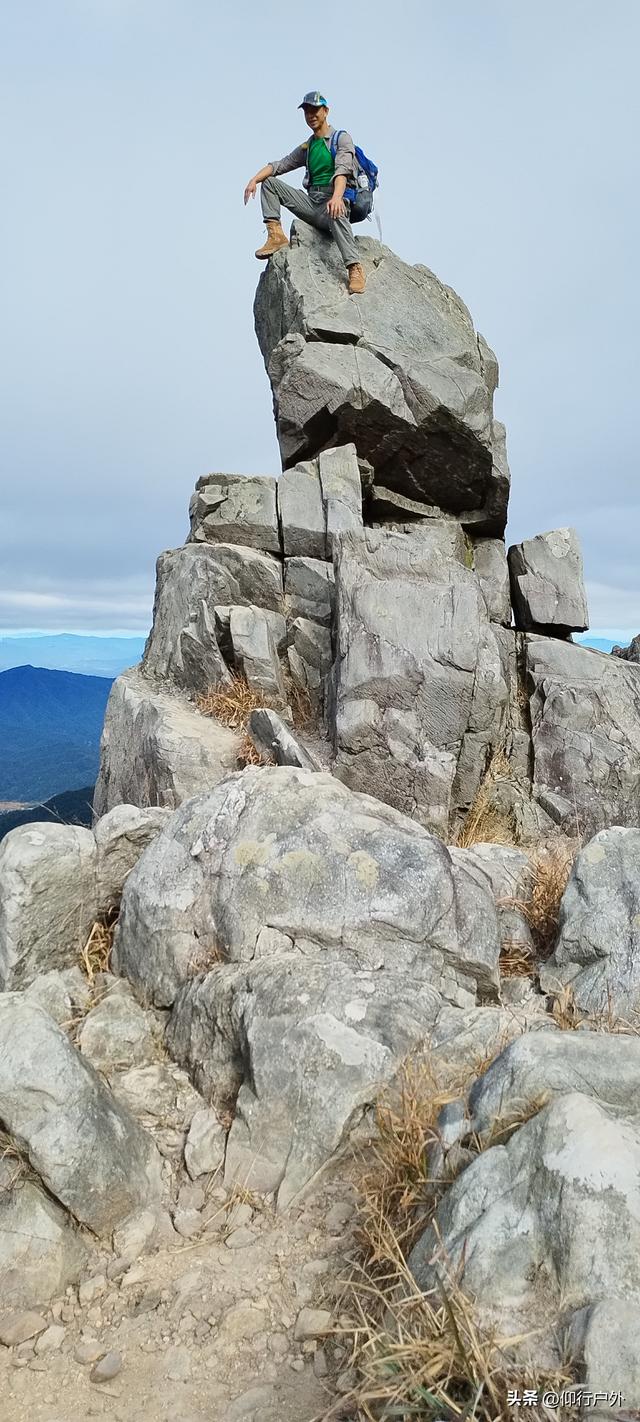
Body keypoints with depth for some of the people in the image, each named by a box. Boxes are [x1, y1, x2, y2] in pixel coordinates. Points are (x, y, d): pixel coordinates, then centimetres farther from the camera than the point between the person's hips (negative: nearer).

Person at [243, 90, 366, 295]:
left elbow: (342, 169, -16)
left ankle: (355, 268, -45)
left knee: (335, 214, -44)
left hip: (334, 201, -6)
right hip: (312, 203, 6)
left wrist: (337, 197, -36)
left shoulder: (342, 138, 3)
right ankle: (276, 235, -15)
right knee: (269, 181, 0)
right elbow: (279, 165, 18)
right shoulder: (306, 148, 23)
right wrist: (254, 179, -2)